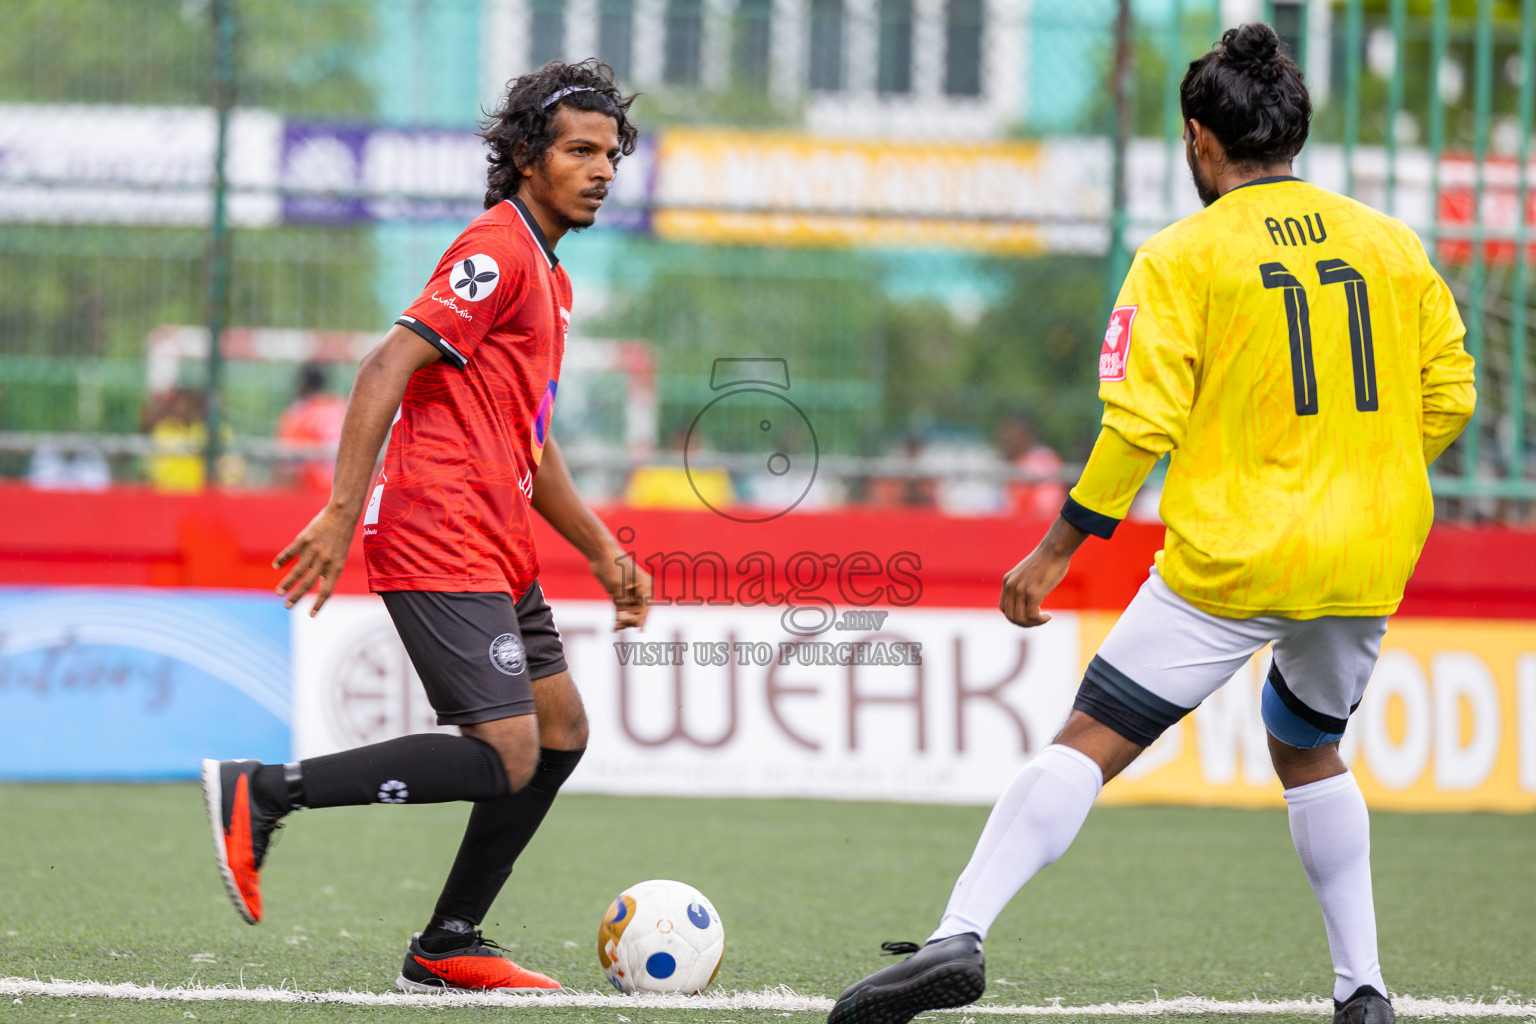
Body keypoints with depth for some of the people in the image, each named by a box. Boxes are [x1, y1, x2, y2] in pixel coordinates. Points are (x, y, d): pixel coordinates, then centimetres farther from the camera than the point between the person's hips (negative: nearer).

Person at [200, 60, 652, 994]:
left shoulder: (550, 279, 22)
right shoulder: (497, 253, -10)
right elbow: (386, 370, -20)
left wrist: (605, 554, 22)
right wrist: (342, 514, -27)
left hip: (497, 549, 10)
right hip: (444, 544, -10)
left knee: (562, 730, 12)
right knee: (506, 759, -16)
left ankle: (448, 948, 14)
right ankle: (262, 794, -14)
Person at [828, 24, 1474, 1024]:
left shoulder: (1183, 256, -4)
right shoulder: (1391, 243, 8)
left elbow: (1140, 424, -11)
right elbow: (1449, 397, 10)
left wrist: (1055, 551, -3)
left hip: (1231, 564, -4)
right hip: (1367, 566, 5)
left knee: (1088, 744, -5)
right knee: (1309, 752, 27)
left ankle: (961, 934, -21)